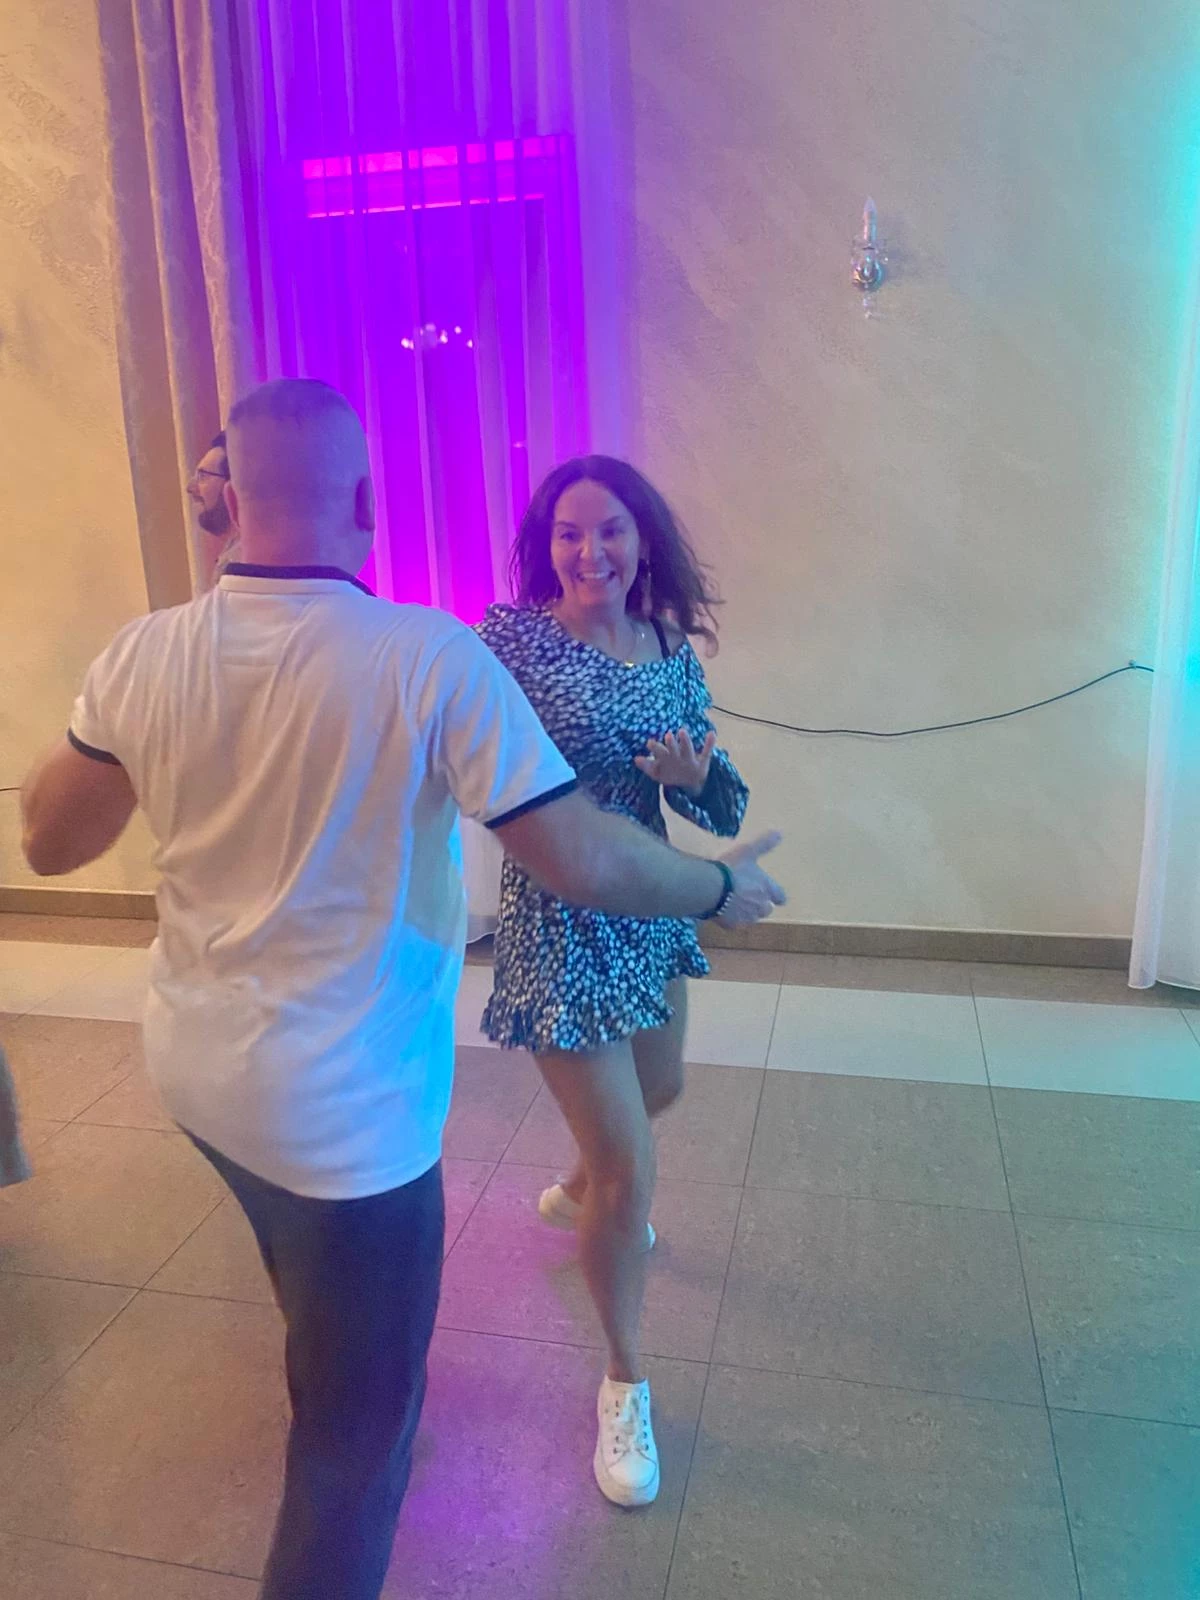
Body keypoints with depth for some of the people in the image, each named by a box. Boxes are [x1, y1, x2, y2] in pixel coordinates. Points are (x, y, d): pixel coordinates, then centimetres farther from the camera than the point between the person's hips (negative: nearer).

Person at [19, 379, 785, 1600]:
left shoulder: (142, 653, -9)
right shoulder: (431, 656, -23)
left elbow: (50, 840, 3)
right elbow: (581, 862, -23)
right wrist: (723, 887, -5)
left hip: (196, 1067, 7)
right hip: (346, 1106, -7)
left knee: (319, 1304, 38)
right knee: (357, 1421, 15)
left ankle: (326, 1398, 67)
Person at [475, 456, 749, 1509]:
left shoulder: (673, 654, 1)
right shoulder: (512, 638, -14)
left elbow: (723, 810, 4)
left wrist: (696, 772, -17)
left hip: (650, 909, 7)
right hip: (559, 924, -7)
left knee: (659, 1089, 29)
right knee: (631, 1171, -4)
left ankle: (575, 1195, 62)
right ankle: (626, 1385, 23)